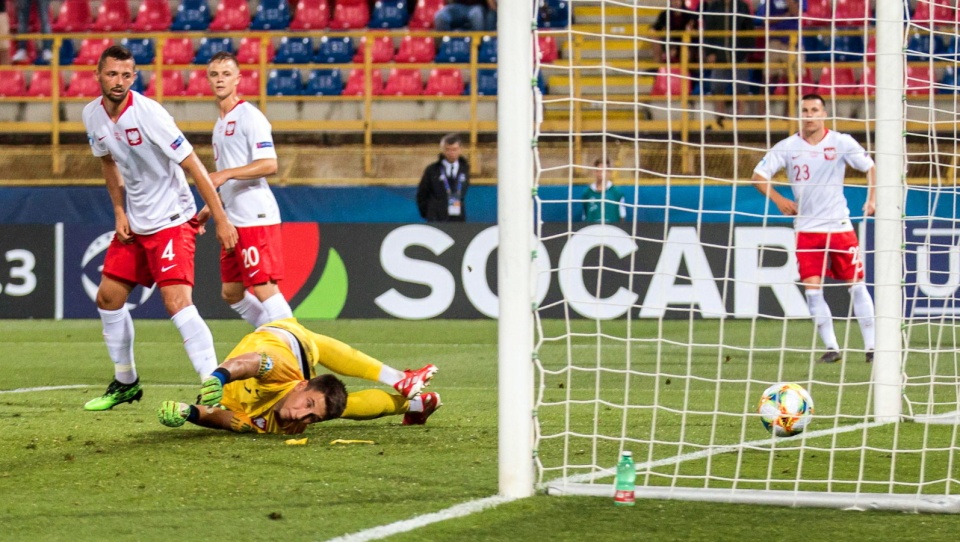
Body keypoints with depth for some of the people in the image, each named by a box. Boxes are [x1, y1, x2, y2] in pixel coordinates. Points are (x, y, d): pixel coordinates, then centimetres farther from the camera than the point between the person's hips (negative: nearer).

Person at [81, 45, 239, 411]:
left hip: (172, 220, -8)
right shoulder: (92, 115, -1)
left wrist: (221, 220, -22)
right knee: (108, 298, 11)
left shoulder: (147, 113, -22)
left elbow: (193, 166, -20)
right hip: (134, 223, 8)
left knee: (177, 300, -22)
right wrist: (119, 211, 7)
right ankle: (126, 382, 27)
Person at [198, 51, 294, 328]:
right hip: (234, 221, 10)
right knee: (231, 293, 12)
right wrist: (211, 206, 23)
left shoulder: (249, 116, -8)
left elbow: (269, 164, -19)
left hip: (256, 218, -10)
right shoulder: (221, 122, 20)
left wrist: (225, 174, -25)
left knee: (265, 289, -13)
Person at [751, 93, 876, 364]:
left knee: (856, 285, 0)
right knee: (812, 289, -7)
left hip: (839, 225, -1)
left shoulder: (841, 142, -2)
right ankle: (831, 347, 2)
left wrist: (872, 200, -5)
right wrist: (779, 200, -7)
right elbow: (759, 176, 4)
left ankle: (872, 345, 6)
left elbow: (871, 167, 7)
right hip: (806, 228, 1)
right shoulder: (787, 147, 0)